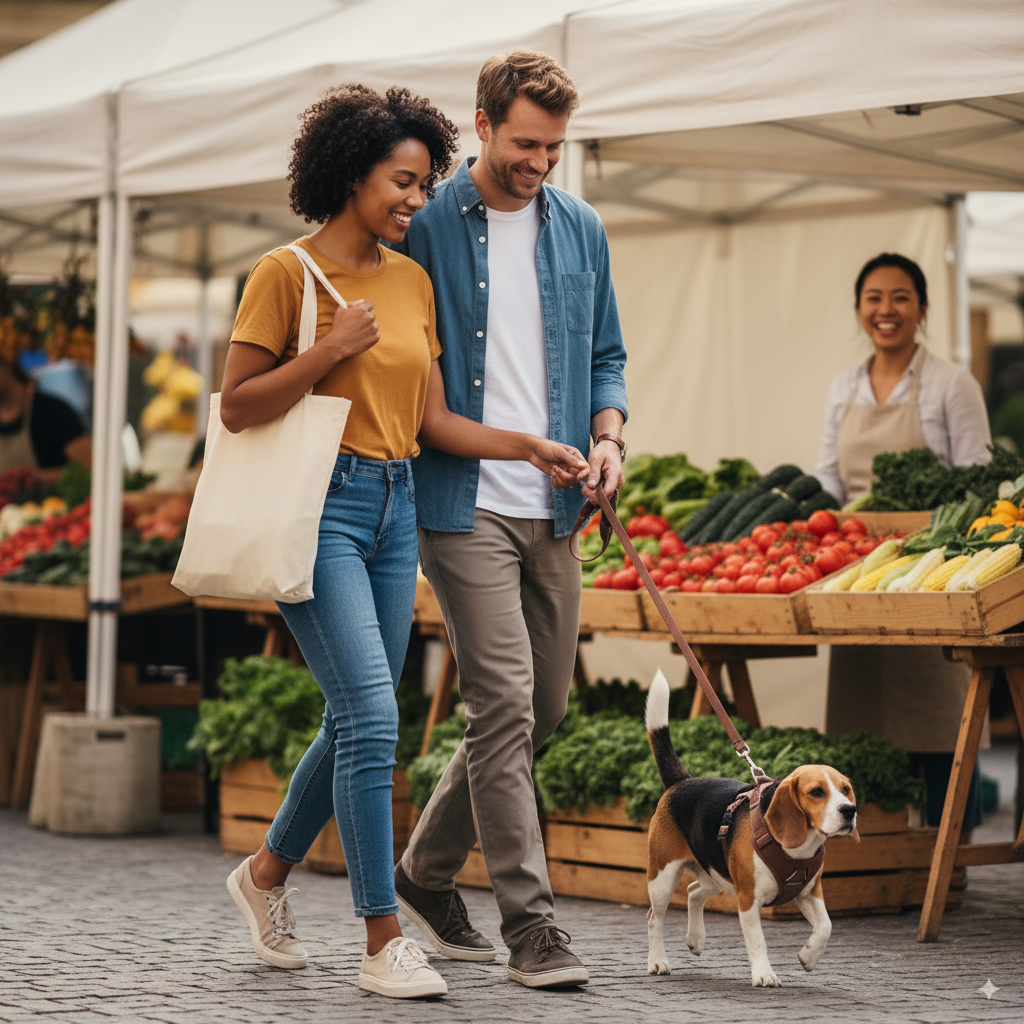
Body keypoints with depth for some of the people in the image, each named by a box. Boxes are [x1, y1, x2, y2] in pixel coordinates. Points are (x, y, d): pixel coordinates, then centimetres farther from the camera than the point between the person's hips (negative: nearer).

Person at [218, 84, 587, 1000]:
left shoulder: (413, 280, 13)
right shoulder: (286, 272, -6)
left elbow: (429, 416, 14)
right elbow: (237, 408, -8)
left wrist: (527, 446, 6)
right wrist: (331, 351, -17)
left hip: (395, 508, 7)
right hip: (319, 503, -7)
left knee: (358, 720, 11)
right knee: (372, 716, -14)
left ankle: (268, 872, 34)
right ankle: (385, 942, -8)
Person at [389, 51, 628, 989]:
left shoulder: (581, 230, 11)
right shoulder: (425, 226, -3)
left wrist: (608, 436, 1)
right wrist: (430, 430, -10)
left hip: (554, 509, 6)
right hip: (465, 503, -6)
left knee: (545, 708, 11)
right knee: (505, 703, -13)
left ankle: (427, 873, 29)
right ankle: (530, 923, -8)